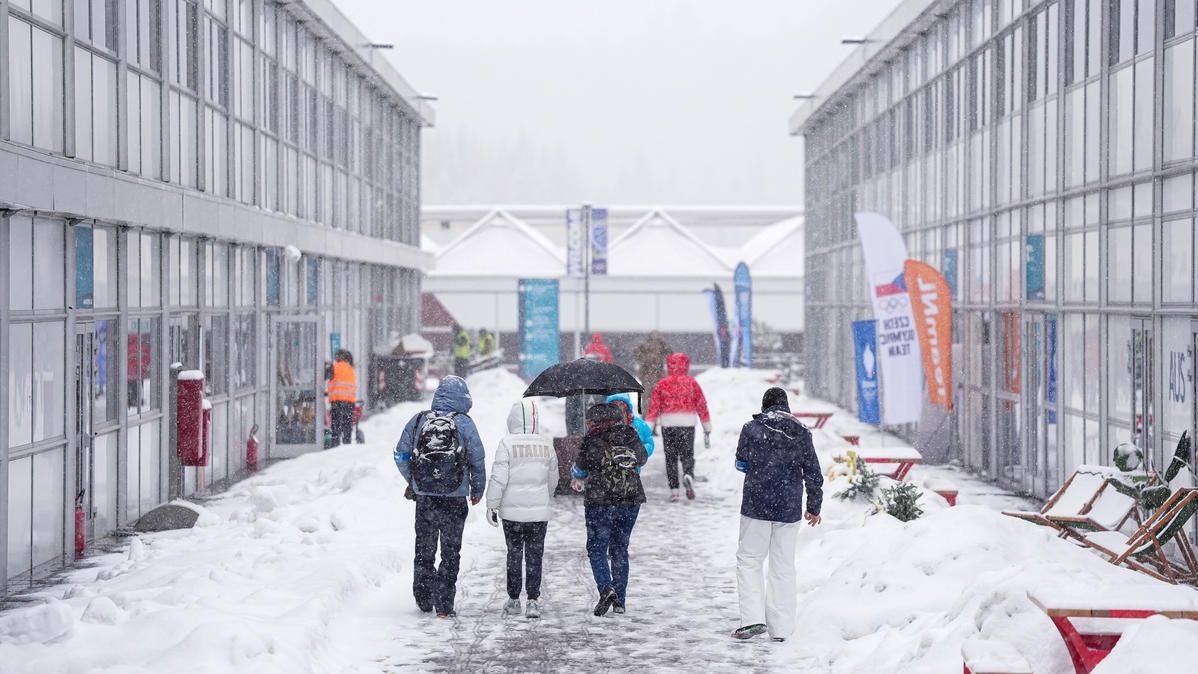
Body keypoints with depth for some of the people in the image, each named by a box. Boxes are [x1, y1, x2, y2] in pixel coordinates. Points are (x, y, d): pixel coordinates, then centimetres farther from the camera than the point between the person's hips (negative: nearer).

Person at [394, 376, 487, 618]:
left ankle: (424, 600, 24)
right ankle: (444, 605, 3)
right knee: (450, 553, 7)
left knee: (424, 551, 17)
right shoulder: (464, 423, -6)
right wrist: (477, 490, 13)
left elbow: (401, 457, 5)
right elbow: (478, 461, -3)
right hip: (454, 499, -2)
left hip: (424, 498, 2)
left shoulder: (418, 420, 1)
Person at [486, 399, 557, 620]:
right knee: (534, 556, 5)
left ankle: (514, 600, 17)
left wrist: (492, 505, -3)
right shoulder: (546, 445, 1)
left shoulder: (507, 444, -10)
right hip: (539, 512, 1)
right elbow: (553, 479, 11)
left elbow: (499, 478, -12)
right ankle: (533, 601, -1)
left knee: (514, 554, 10)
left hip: (512, 512, -1)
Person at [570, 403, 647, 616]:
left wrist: (579, 479, 30)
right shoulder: (632, 438, 5)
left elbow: (580, 468, 6)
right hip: (631, 501, 4)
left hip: (601, 502, -4)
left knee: (596, 549, 5)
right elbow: (641, 460, 23)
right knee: (620, 549, 14)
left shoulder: (592, 441, -8)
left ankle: (606, 588, -17)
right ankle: (619, 600, 13)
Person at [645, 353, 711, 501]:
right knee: (687, 455, 7)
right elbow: (702, 407, 7)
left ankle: (674, 490, 4)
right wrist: (707, 430, 13)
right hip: (688, 424, 0)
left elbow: (653, 407, -1)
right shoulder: (692, 383, 5)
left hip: (668, 425, 0)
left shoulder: (662, 384, 3)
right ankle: (688, 475, -24)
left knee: (671, 457, 10)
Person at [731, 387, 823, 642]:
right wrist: (814, 507, 16)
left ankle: (753, 618, -5)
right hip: (790, 509, 3)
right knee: (783, 566, 9)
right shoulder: (801, 433, 3)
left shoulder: (752, 429, -5)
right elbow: (813, 473, 6)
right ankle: (781, 628, 10)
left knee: (749, 559, 8)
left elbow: (741, 463, 6)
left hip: (756, 506, -3)